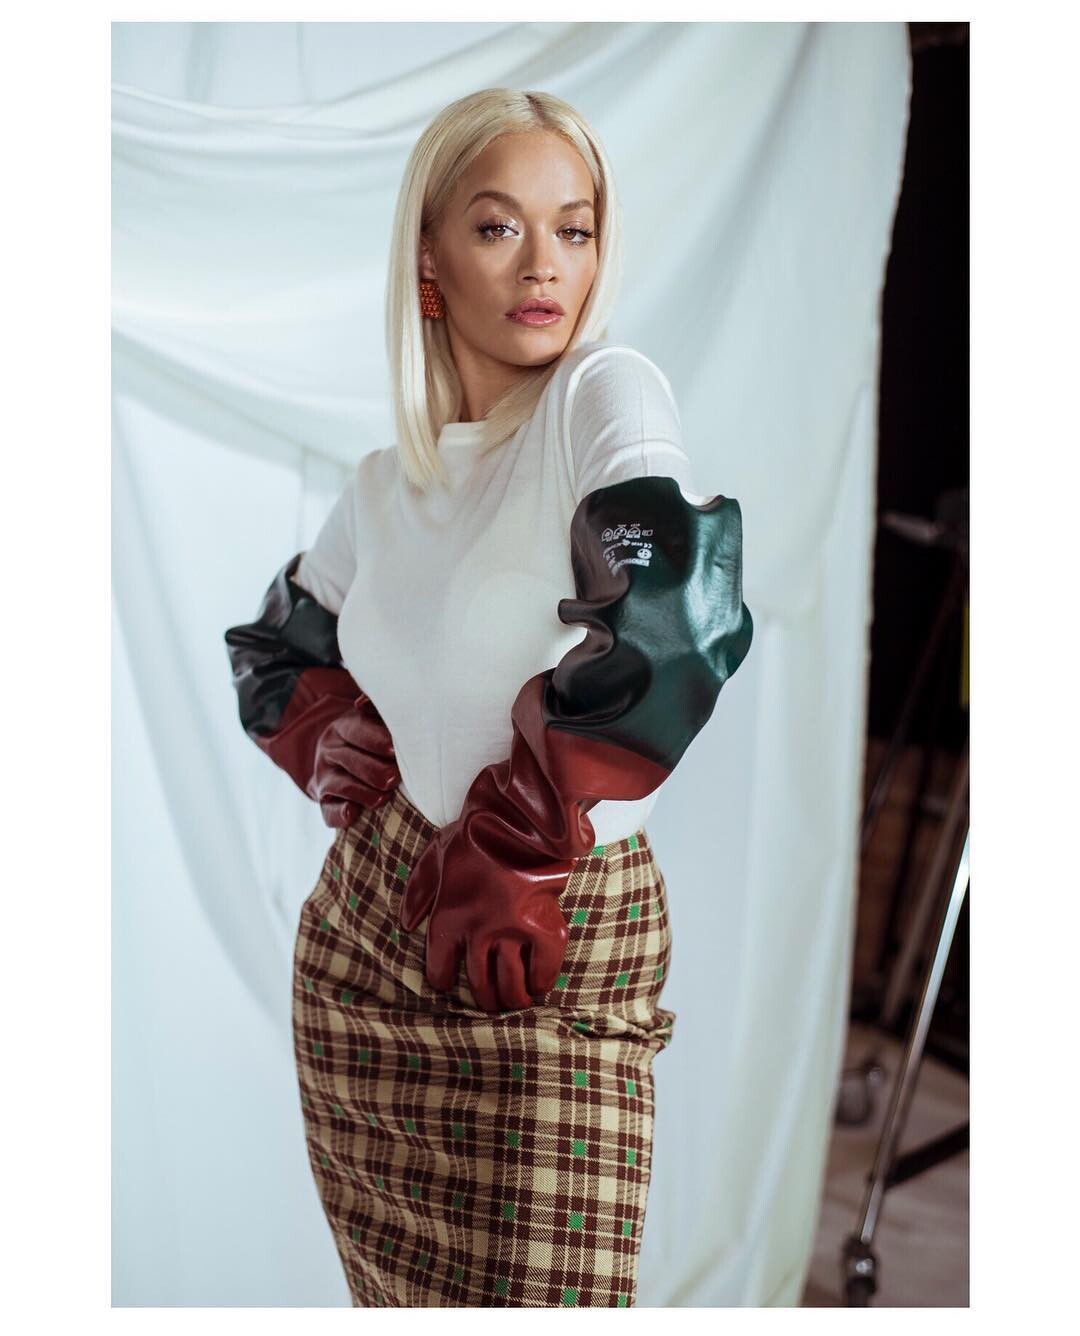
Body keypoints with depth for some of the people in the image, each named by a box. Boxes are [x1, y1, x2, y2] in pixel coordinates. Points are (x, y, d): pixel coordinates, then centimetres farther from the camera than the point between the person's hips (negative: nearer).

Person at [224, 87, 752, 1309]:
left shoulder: (606, 393, -10)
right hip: (366, 926, 6)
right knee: (390, 1293, 17)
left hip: (556, 943, -5)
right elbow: (271, 648, 24)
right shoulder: (387, 483, 7)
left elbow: (681, 613, -28)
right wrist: (327, 740, 3)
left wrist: (507, 851, -22)